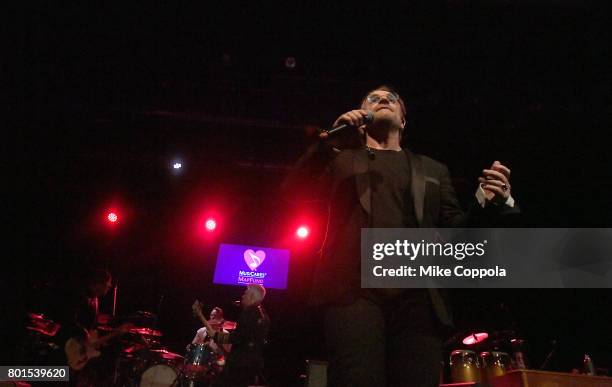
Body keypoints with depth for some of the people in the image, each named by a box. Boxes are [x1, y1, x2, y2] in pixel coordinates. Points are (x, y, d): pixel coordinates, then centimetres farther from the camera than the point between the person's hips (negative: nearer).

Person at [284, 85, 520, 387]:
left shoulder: (432, 169, 25)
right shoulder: (341, 158, 21)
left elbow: (454, 230, 15)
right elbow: (293, 191, 6)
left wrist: (487, 202, -5)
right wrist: (328, 141, -6)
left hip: (418, 296, 2)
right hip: (354, 289, -1)